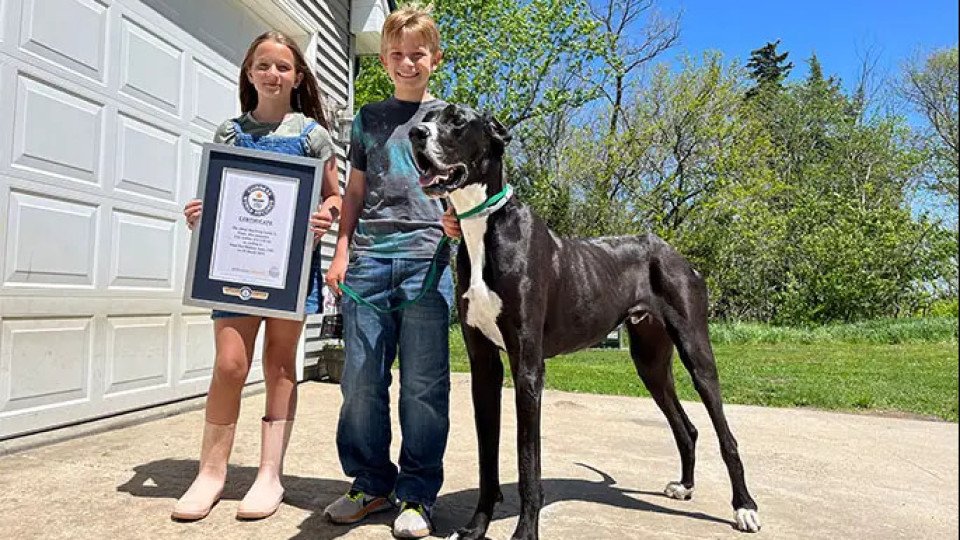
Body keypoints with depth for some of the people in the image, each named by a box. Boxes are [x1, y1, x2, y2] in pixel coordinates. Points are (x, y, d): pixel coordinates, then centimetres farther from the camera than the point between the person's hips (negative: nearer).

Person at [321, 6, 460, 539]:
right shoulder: (368, 118, 19)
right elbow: (356, 192, 19)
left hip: (428, 258, -2)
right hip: (369, 256, 3)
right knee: (361, 380, 3)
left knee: (423, 385, -1)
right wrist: (342, 249, 8)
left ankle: (416, 495, 12)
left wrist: (456, 220, -15)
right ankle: (371, 483, 19)